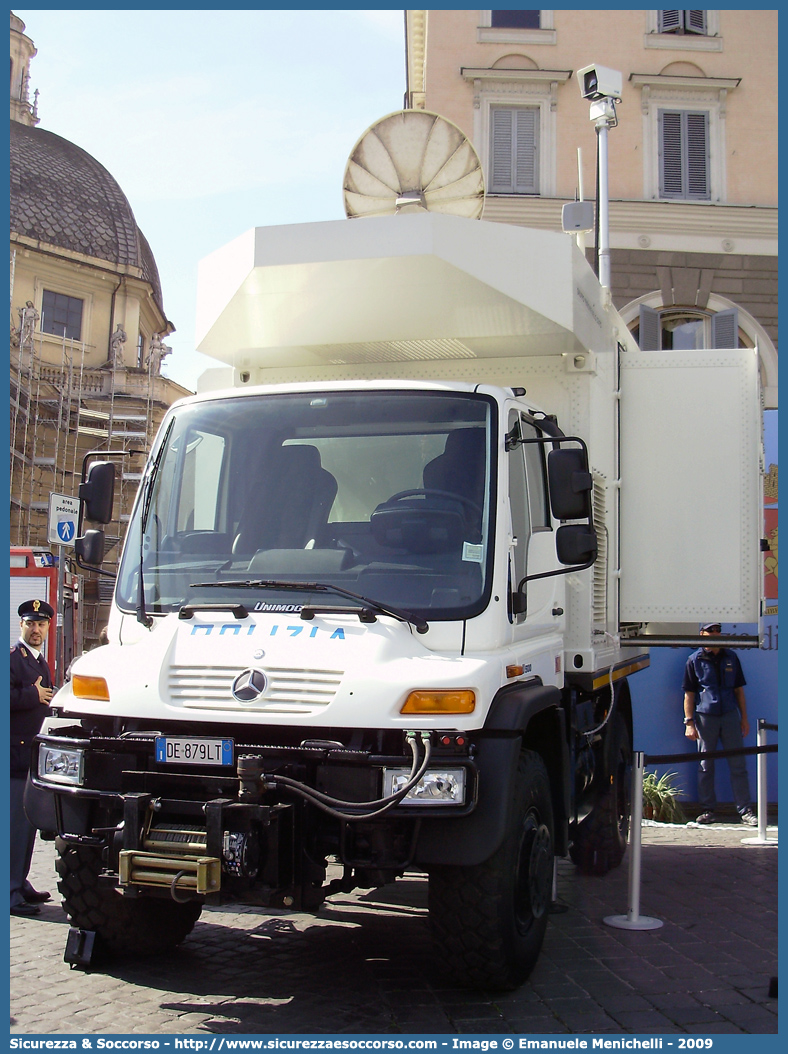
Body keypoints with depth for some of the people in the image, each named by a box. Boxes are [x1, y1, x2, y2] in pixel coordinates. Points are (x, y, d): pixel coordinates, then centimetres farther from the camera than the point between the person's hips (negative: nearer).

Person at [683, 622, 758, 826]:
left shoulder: (731, 658, 10)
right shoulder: (695, 660, 3)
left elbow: (739, 690, 14)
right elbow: (689, 694, 2)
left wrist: (744, 717, 9)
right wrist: (689, 722, -4)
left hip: (730, 715, 2)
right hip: (705, 717, -2)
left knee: (738, 765, 1)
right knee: (706, 766, 5)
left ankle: (745, 811, 6)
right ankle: (707, 810, 13)